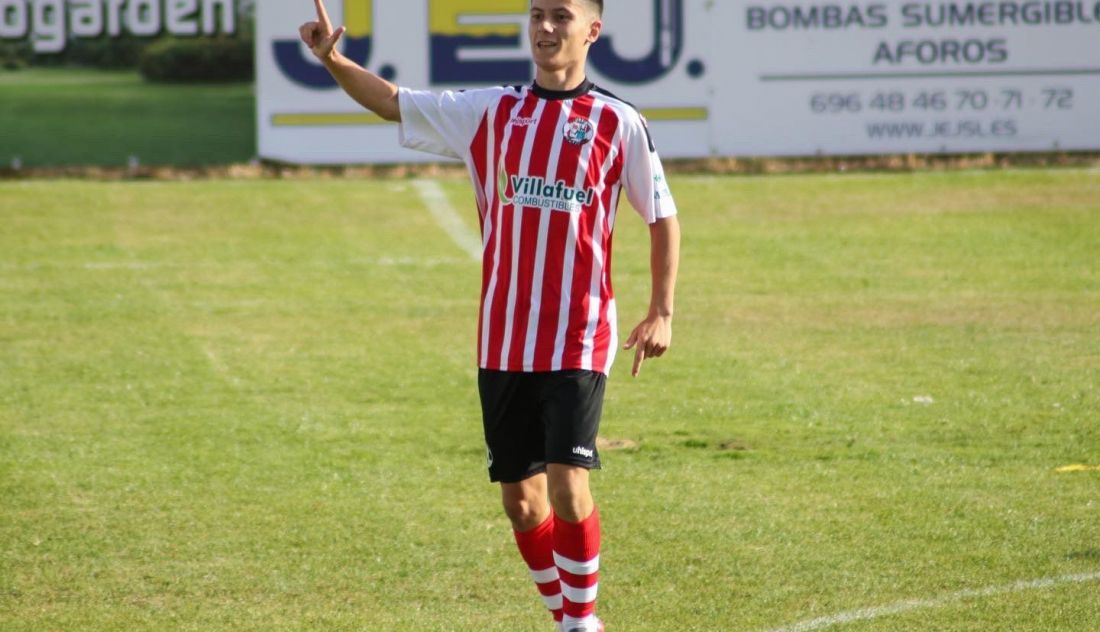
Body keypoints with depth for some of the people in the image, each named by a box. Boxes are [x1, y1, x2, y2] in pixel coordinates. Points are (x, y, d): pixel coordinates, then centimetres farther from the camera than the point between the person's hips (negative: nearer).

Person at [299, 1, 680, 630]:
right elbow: (395, 102, 8)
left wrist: (662, 312, -2)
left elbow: (663, 216, 6)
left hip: (578, 341, -4)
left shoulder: (619, 121, -1)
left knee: (567, 488, -15)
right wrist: (335, 61, -11)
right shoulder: (492, 111, 7)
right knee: (520, 497, 7)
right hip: (502, 341, 4)